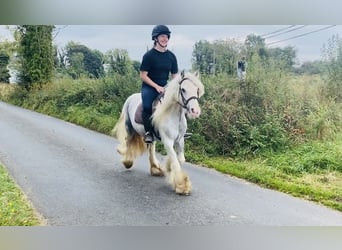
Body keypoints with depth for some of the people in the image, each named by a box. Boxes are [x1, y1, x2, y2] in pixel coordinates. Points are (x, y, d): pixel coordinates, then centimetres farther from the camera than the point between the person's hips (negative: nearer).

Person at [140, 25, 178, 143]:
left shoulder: (171, 56, 7)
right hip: (149, 86, -4)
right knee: (147, 106, -30)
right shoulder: (149, 55, -7)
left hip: (165, 86, 4)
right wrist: (156, 86, -16)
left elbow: (175, 76, 11)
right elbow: (143, 75, -8)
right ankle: (148, 132, -16)